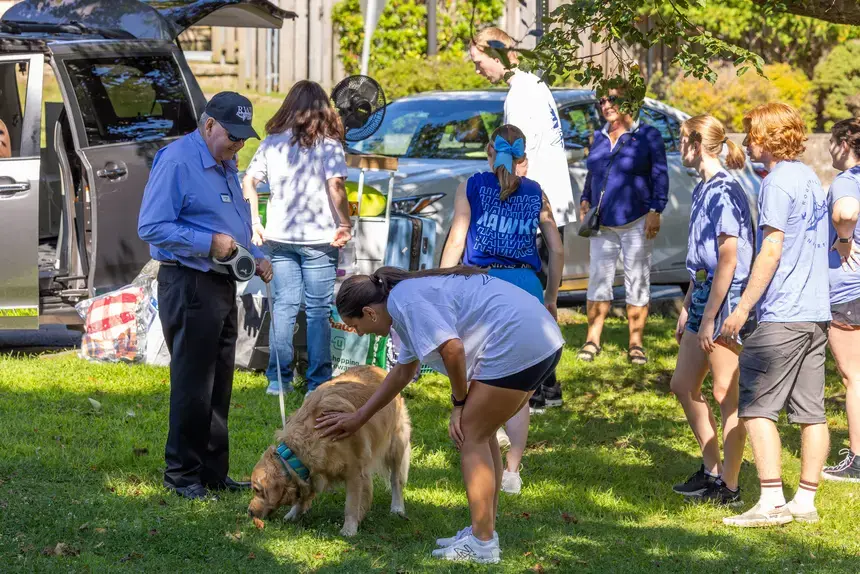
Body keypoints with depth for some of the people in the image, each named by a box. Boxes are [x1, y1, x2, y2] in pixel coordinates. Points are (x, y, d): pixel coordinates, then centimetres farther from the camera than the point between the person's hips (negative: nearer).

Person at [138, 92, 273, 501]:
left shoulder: (226, 166, 17)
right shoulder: (177, 161, -13)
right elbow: (151, 227, -19)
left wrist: (256, 258, 9)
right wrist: (209, 243, -22)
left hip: (222, 286, 9)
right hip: (188, 286, -9)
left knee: (219, 386, 12)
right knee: (193, 385, -6)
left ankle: (214, 471, 20)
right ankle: (182, 474, 2)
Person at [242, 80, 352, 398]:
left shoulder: (272, 142, 5)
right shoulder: (328, 145, -6)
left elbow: (248, 182, 2)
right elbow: (335, 187, -17)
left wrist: (255, 223, 5)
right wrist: (345, 225, -8)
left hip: (279, 237, 3)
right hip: (319, 238, -3)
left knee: (283, 305, 9)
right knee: (318, 310, 2)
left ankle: (278, 380, 8)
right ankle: (318, 382, 2)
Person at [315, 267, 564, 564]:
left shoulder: (404, 301, -10)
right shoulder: (413, 293, 24)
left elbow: (452, 348, -20)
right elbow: (402, 372, 35)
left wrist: (459, 402, -4)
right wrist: (359, 417, 41)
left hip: (516, 345, -10)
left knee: (471, 436, -2)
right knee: (481, 433, 19)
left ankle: (482, 544, -1)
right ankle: (484, 530, 24)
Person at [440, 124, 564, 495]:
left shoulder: (472, 187, 4)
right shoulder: (536, 194, 10)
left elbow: (455, 243, 0)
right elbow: (557, 250, 11)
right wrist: (551, 298, 21)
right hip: (525, 285, 2)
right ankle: (512, 471, 4)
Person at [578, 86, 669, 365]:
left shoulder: (648, 136, -2)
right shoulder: (599, 138, 13)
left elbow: (660, 176, -4)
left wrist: (655, 211, -11)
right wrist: (585, 201, 8)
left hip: (636, 221, -4)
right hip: (603, 223, 4)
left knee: (637, 282, -1)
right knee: (598, 280, 3)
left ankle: (636, 344, 4)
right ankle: (592, 339, 9)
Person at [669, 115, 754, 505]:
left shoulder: (725, 192, -17)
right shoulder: (702, 191, 13)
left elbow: (727, 261, -20)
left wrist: (709, 320, -19)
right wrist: (687, 307, 19)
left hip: (726, 300, -10)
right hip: (704, 296, 10)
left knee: (725, 393, -4)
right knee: (683, 385, 15)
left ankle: (729, 486, 3)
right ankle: (711, 470, 24)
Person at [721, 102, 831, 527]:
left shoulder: (777, 182, -11)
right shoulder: (810, 178, 16)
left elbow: (772, 249, -16)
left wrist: (743, 308, -14)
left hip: (783, 315, -9)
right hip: (817, 312, 9)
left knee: (756, 406, -5)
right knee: (811, 411, 7)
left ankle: (771, 501, -9)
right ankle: (806, 501, 9)